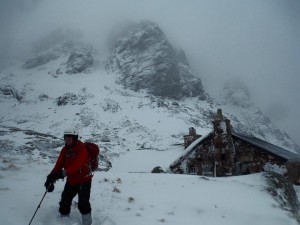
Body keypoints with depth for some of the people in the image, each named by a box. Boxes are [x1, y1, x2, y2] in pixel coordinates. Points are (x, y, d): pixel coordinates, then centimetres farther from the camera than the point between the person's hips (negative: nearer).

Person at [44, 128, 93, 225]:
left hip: (83, 180, -7)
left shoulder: (81, 149, -24)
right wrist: (52, 176, -23)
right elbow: (59, 164, -8)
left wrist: (63, 173, -48)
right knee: (64, 201, 20)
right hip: (71, 181, 7)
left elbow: (76, 165, -36)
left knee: (83, 204, -6)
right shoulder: (65, 149, -1)